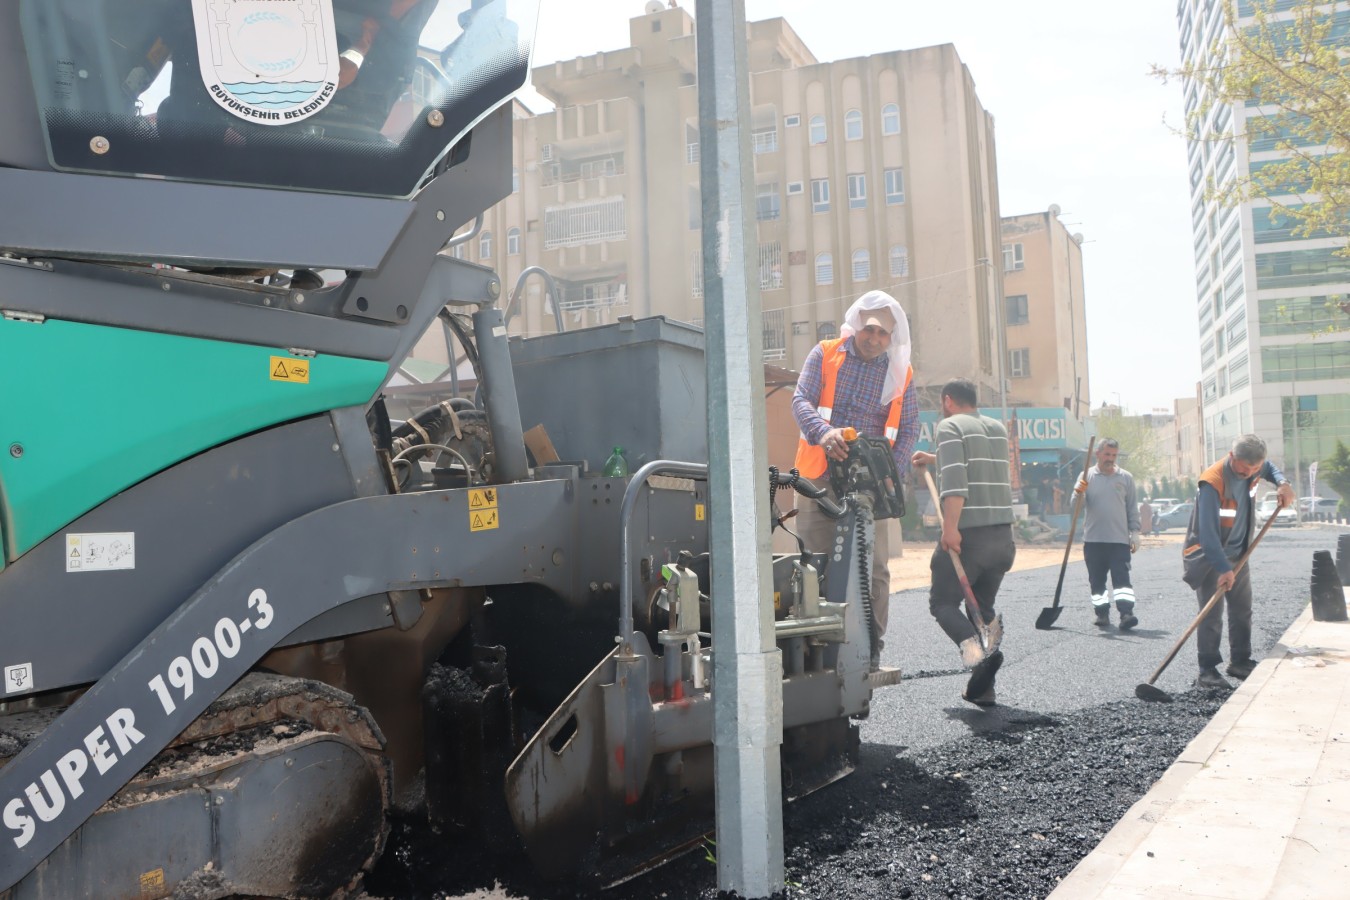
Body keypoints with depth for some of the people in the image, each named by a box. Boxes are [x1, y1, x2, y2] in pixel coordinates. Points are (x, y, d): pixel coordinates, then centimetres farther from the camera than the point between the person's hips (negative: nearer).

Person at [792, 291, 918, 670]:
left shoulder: (900, 373, 10)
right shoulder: (825, 354, 7)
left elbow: (909, 428, 7)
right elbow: (801, 400, -5)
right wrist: (824, 432, -26)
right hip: (821, 472, -1)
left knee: (875, 566, -2)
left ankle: (872, 645, 10)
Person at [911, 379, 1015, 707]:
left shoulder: (950, 426, -3)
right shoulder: (998, 429, 20)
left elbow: (955, 480, -18)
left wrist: (950, 527, -24)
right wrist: (935, 459, 48)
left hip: (969, 534, -7)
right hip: (1003, 534, 7)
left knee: (942, 602, 3)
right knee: (983, 607, 16)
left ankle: (977, 654, -23)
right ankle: (982, 688, 10)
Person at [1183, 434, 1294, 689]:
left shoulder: (1253, 468, -5)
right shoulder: (1212, 482, -30)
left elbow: (1269, 468, 23)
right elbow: (1207, 532, -33)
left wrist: (1282, 482, 1)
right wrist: (1223, 568, -36)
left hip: (1237, 553, 8)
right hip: (1208, 556, -8)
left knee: (1242, 610, 14)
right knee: (1211, 614, -11)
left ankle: (1240, 662, 27)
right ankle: (1207, 670, -6)